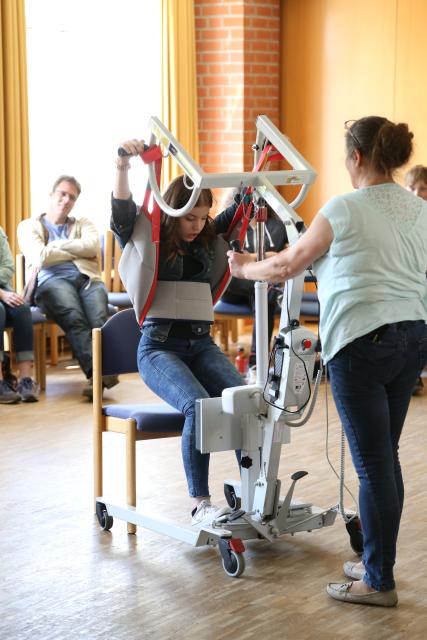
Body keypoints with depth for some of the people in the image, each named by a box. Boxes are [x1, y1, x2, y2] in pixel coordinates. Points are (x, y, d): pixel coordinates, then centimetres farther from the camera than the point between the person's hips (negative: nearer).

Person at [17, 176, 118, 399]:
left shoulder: (83, 224, 31)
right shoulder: (29, 226, 23)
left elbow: (93, 246, 6)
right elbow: (41, 256, 1)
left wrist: (56, 247, 5)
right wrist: (79, 252, 9)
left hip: (88, 280, 3)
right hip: (53, 281, -3)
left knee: (99, 317, -34)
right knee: (73, 317, -37)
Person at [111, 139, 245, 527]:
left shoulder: (208, 238, 14)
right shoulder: (146, 240, 0)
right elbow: (122, 212, -18)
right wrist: (122, 167, -33)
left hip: (201, 343, 5)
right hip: (159, 346, -5)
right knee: (199, 406, -31)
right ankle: (200, 504, -23)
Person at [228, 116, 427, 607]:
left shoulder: (344, 208, -7)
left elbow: (287, 265, -2)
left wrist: (244, 268, 16)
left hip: (363, 341, -7)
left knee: (373, 464, -2)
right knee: (385, 456, 15)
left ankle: (379, 582, 5)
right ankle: (377, 562, 24)